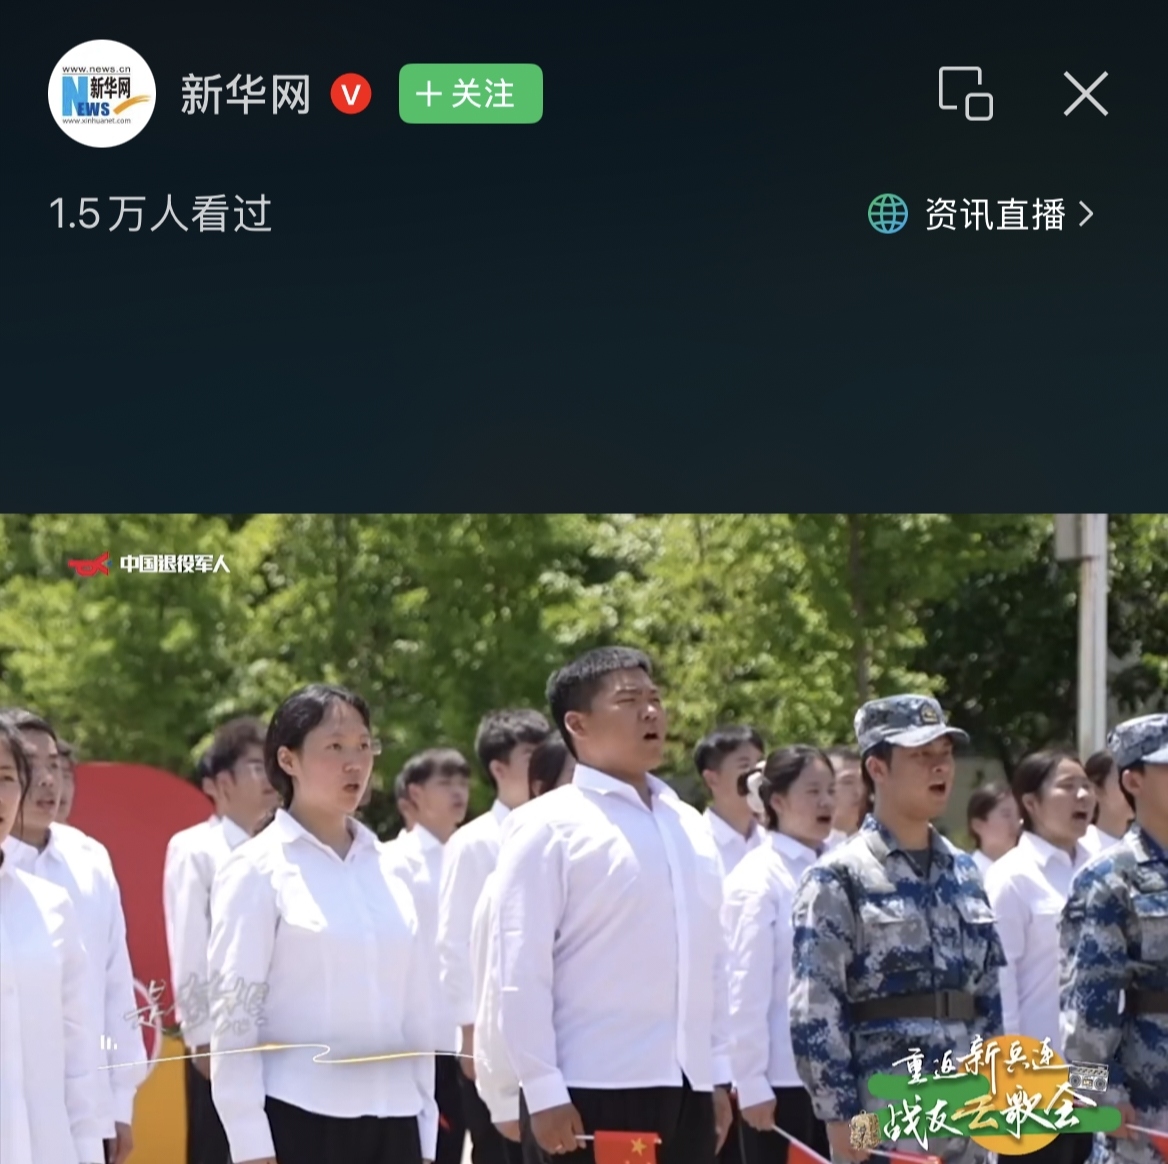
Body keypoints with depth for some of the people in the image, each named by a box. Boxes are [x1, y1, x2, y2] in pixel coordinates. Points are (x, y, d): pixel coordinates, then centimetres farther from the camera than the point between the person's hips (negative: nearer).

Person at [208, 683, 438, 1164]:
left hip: (389, 1120, 5)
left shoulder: (385, 869, 12)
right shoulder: (258, 871, -3)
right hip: (298, 1121, -5)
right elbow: (234, 1019, -7)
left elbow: (414, 1007, 14)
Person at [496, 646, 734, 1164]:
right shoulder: (551, 828, -5)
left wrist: (718, 1074, 14)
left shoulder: (689, 826, 15)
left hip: (687, 1088, 7)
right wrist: (543, 1092, -14)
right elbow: (522, 972, -9)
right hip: (591, 1092, -7)